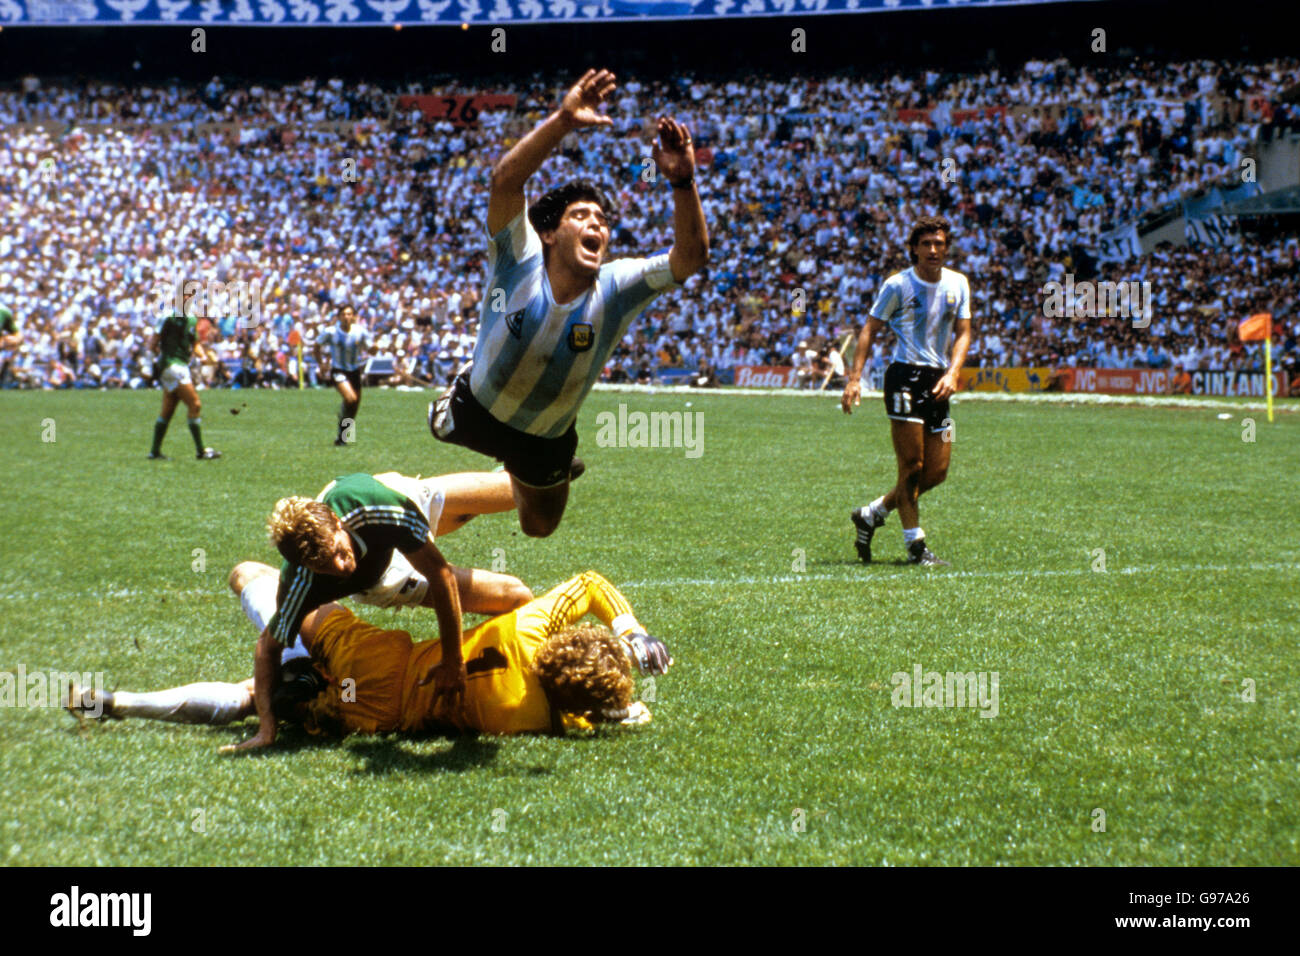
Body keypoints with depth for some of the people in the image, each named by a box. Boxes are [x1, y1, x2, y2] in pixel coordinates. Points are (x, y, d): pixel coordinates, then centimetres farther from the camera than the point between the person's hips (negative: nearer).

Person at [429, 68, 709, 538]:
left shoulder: (615, 289, -25)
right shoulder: (519, 261, -30)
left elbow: (691, 256, -36)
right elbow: (505, 179, -46)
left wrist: (683, 183, -52)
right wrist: (561, 121, -59)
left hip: (547, 441, 1)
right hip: (478, 408, -1)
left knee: (539, 527, 24)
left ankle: (518, 476, 54)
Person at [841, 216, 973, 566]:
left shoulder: (958, 284, 9)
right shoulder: (898, 285, -5)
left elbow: (963, 332, 9)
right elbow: (869, 329, -2)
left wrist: (952, 373, -8)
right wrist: (855, 378, -12)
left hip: (937, 381, 6)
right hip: (905, 377, -6)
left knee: (937, 471, 6)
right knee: (912, 466, -8)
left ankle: (872, 514, 23)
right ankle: (915, 545, 2)